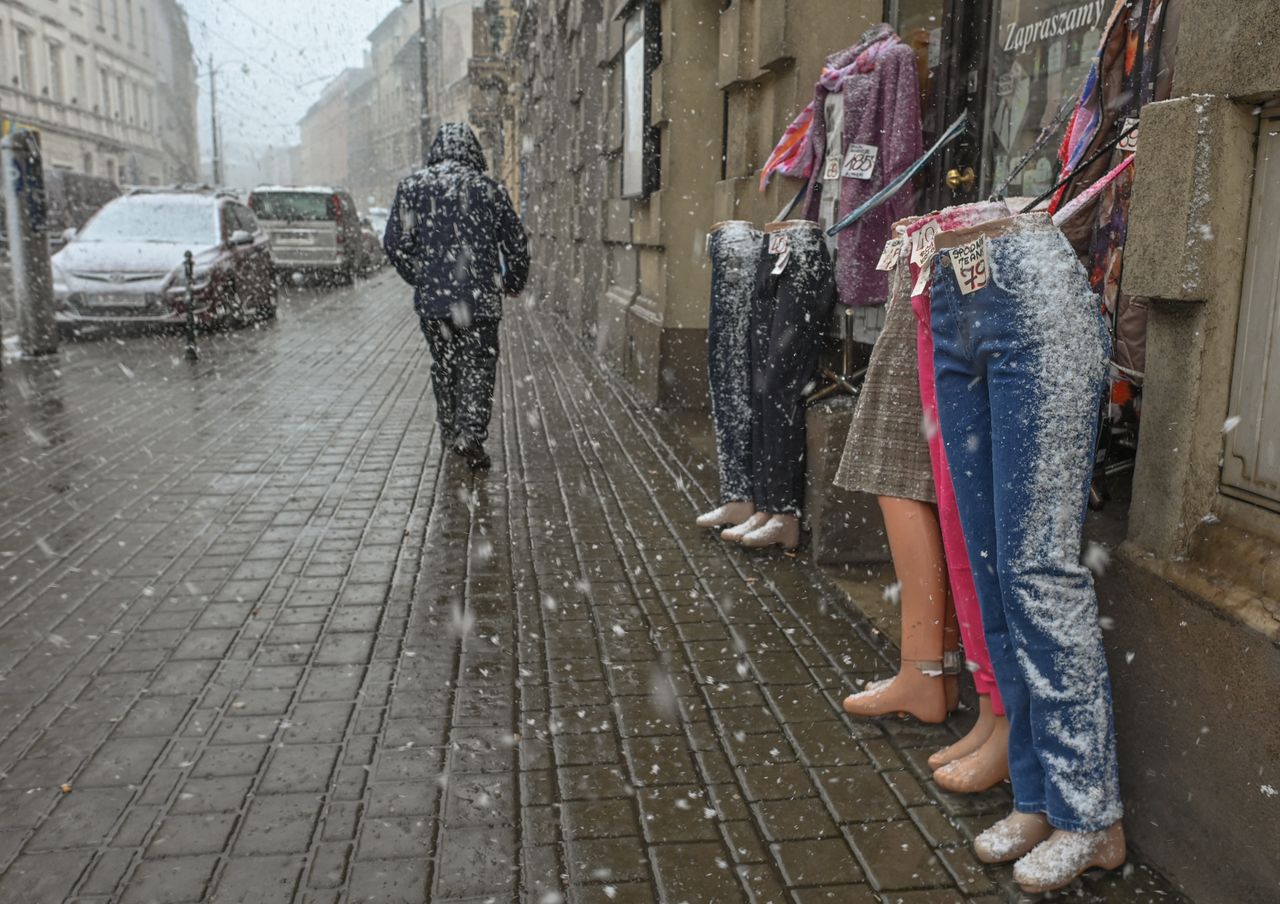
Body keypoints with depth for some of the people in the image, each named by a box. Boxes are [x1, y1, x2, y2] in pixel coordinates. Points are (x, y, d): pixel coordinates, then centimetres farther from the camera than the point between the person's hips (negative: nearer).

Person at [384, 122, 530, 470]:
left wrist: (419, 278, 14)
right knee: (479, 366, 5)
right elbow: (517, 243, 5)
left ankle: (450, 432, 25)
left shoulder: (412, 186, 3)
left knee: (444, 364, 17)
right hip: (481, 299, -2)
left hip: (432, 298, 2)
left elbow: (395, 242, 0)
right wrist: (513, 284, 20)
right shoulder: (489, 189, 1)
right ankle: (471, 433, -10)